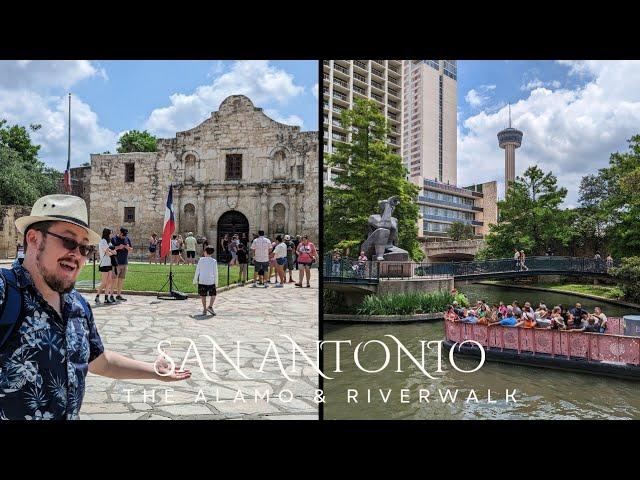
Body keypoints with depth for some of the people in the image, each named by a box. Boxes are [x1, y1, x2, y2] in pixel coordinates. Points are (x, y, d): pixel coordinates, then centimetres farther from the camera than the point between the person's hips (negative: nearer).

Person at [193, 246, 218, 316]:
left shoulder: (201, 260, 0)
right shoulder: (214, 261, -1)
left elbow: (197, 271, 1)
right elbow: (215, 273, 0)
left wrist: (195, 280, 8)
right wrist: (216, 282, 8)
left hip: (202, 281, 1)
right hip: (210, 281, -1)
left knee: (203, 295, 10)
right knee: (213, 295, 10)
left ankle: (204, 309, 9)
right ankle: (210, 306, -9)